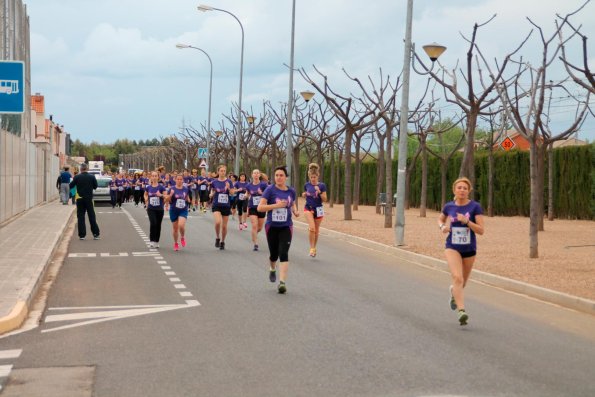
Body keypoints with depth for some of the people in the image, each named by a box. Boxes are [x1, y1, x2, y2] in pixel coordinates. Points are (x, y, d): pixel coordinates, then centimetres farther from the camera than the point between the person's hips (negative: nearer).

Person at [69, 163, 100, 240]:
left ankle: (82, 235, 2)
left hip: (80, 199, 0)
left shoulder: (77, 177, -7)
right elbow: (95, 186, 4)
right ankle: (96, 234, 6)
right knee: (92, 216, 6)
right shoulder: (92, 177, -6)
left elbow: (71, 186, 0)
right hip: (89, 199, 1)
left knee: (80, 217, 5)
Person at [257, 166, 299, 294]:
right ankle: (272, 269, 47)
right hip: (272, 226, -1)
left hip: (286, 227, 1)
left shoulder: (291, 191, 1)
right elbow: (260, 207, -14)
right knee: (274, 254, 11)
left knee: (284, 253, -15)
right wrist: (276, 205, -23)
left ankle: (282, 282, -17)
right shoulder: (270, 190, -9)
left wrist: (295, 211, 1)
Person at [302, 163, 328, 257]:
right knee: (312, 228, -20)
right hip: (308, 208, 0)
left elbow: (324, 199, -7)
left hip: (318, 209, 0)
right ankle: (312, 248, -11)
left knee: (316, 230, 11)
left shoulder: (322, 186, -7)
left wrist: (319, 192, -23)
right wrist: (304, 195, -8)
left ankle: (314, 247, 30)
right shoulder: (306, 185, 0)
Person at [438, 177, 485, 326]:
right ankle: (462, 311, -27)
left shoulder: (475, 207, -8)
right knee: (457, 278, -22)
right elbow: (440, 219, 20)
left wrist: (466, 221, -25)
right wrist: (442, 227, -2)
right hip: (452, 248, -1)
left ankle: (453, 291, 53)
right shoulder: (449, 206, -1)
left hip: (469, 249, 1)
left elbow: (481, 230, -12)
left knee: (463, 281, 17)